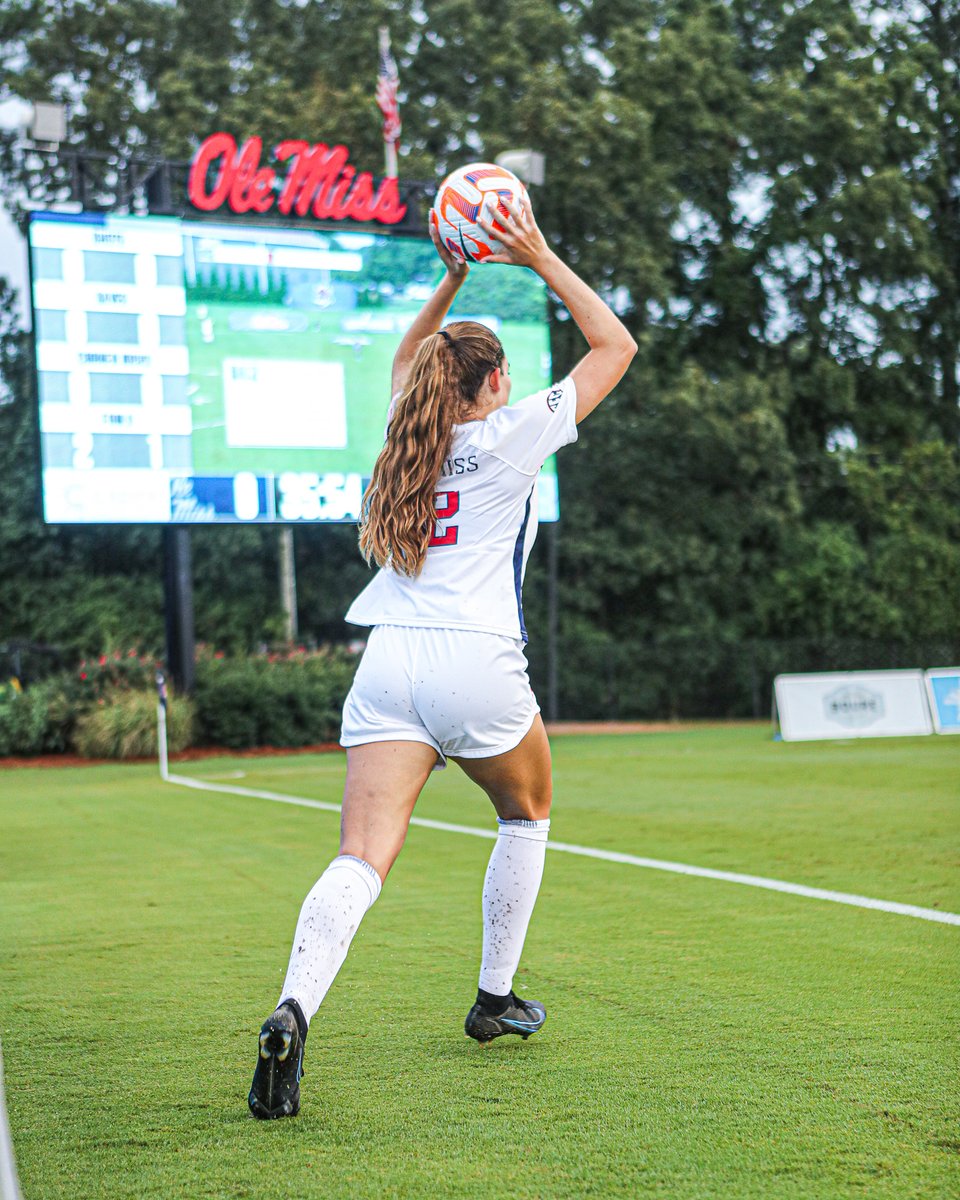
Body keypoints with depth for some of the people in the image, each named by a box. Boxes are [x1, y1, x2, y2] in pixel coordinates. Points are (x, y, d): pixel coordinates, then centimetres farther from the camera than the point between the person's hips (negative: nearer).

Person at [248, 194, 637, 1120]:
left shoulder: (412, 431, 16)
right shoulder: (511, 437, 2)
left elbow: (405, 359, 40)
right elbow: (614, 347, 10)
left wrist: (452, 280, 33)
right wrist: (540, 259, 11)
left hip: (388, 662, 4)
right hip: (477, 665, -4)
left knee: (362, 859, -7)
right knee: (527, 815, 25)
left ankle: (292, 1012, -31)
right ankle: (495, 998, 29)